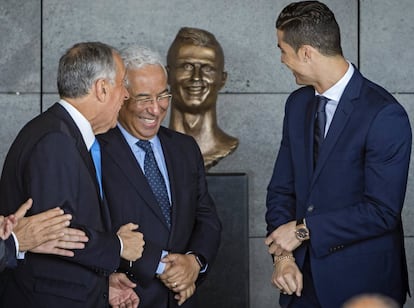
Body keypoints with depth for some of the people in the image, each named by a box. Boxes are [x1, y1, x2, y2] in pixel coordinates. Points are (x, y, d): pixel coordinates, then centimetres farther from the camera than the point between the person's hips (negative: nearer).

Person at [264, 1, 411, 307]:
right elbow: (282, 190, 8)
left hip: (360, 283, -5)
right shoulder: (298, 104, 7)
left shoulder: (385, 115, -16)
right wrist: (283, 254, -6)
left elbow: (382, 211, -19)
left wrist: (304, 229, -14)